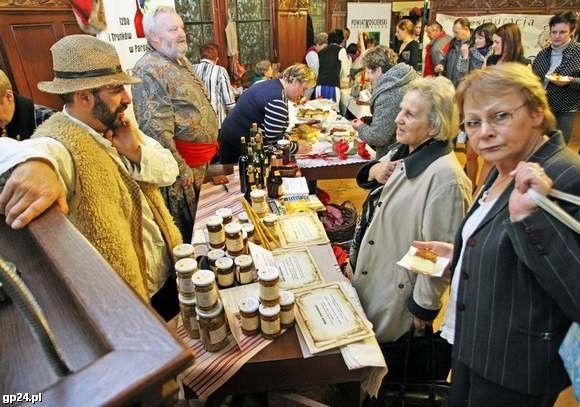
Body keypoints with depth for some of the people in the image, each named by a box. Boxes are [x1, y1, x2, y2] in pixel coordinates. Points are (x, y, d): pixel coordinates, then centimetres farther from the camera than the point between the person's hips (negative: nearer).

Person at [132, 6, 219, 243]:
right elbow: (157, 130, -25)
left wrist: (211, 147, 23)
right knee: (185, 232, 5)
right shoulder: (149, 71, -18)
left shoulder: (180, 60, 13)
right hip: (183, 165, -9)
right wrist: (181, 170, -22)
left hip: (201, 161, 9)